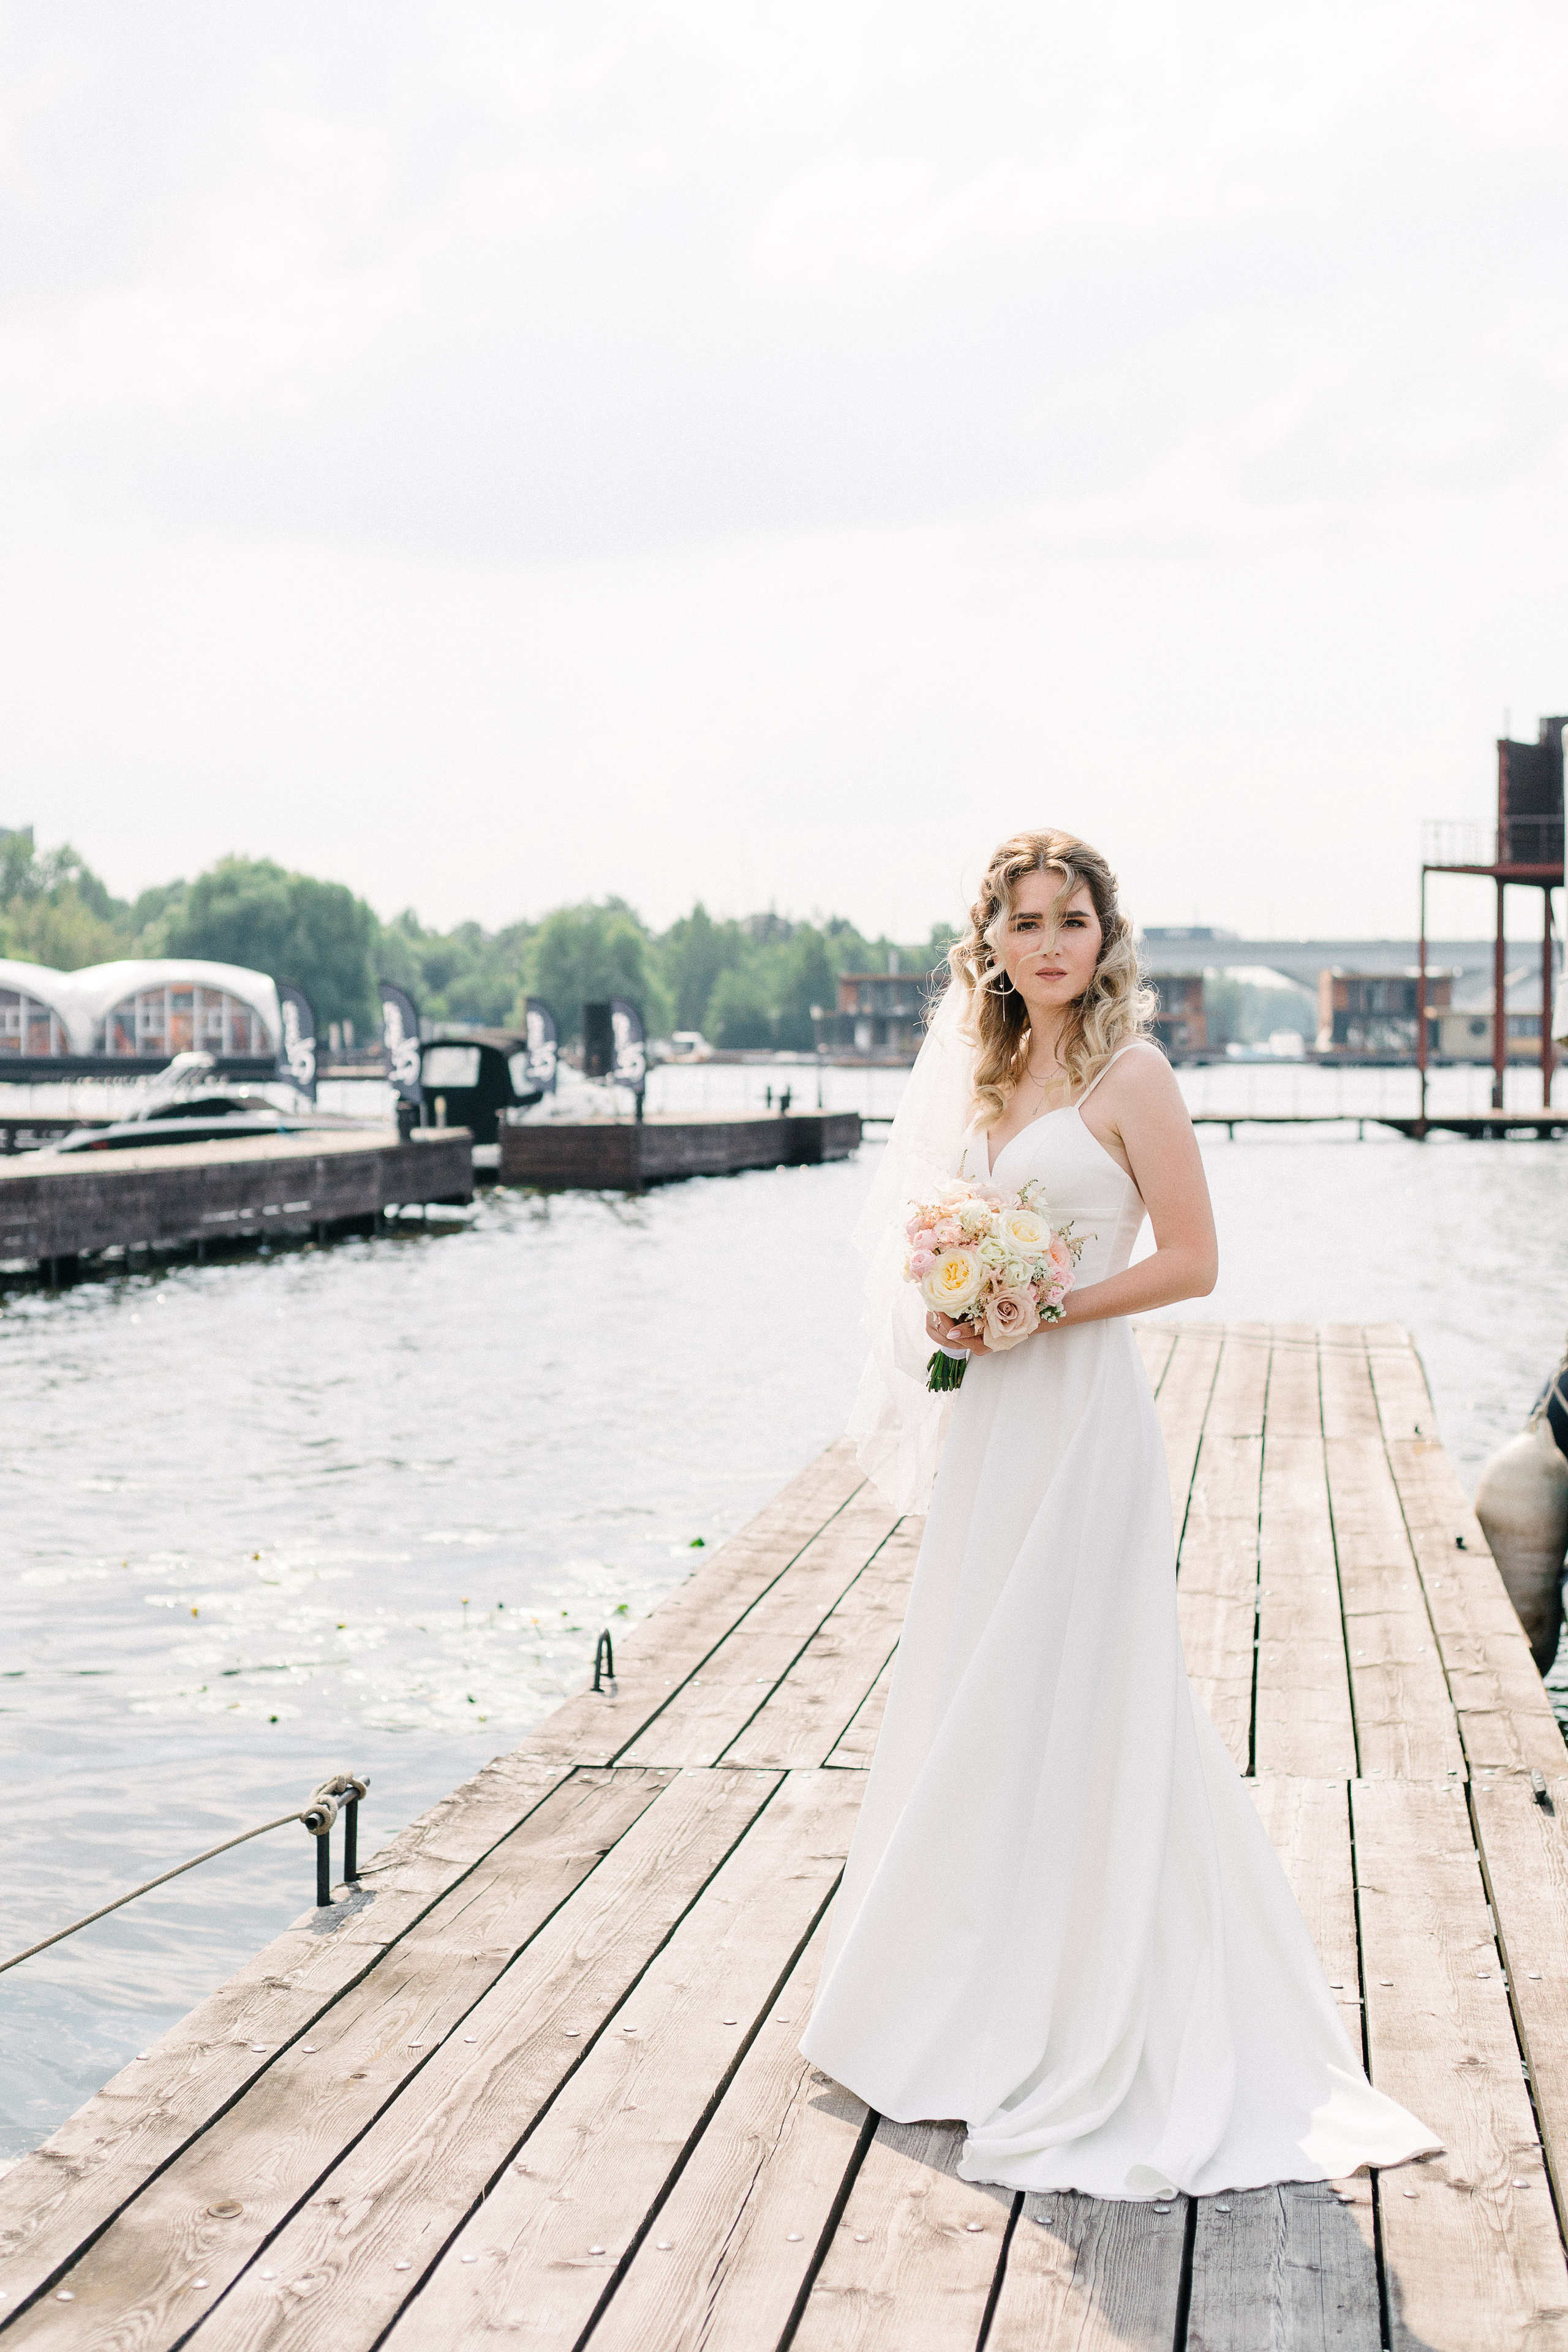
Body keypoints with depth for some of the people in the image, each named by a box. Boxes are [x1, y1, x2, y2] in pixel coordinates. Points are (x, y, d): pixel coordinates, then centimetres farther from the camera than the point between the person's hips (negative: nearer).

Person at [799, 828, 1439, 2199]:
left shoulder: (1129, 1077, -8)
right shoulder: (983, 1071, 12)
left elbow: (1191, 1260, -11)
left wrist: (1043, 1310, -17)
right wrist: (941, 1306, -1)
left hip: (1079, 1423, -7)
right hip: (985, 1429, 7)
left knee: (1059, 1711, -3)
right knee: (967, 1706, 13)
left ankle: (1074, 2034, 9)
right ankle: (964, 1999, 26)